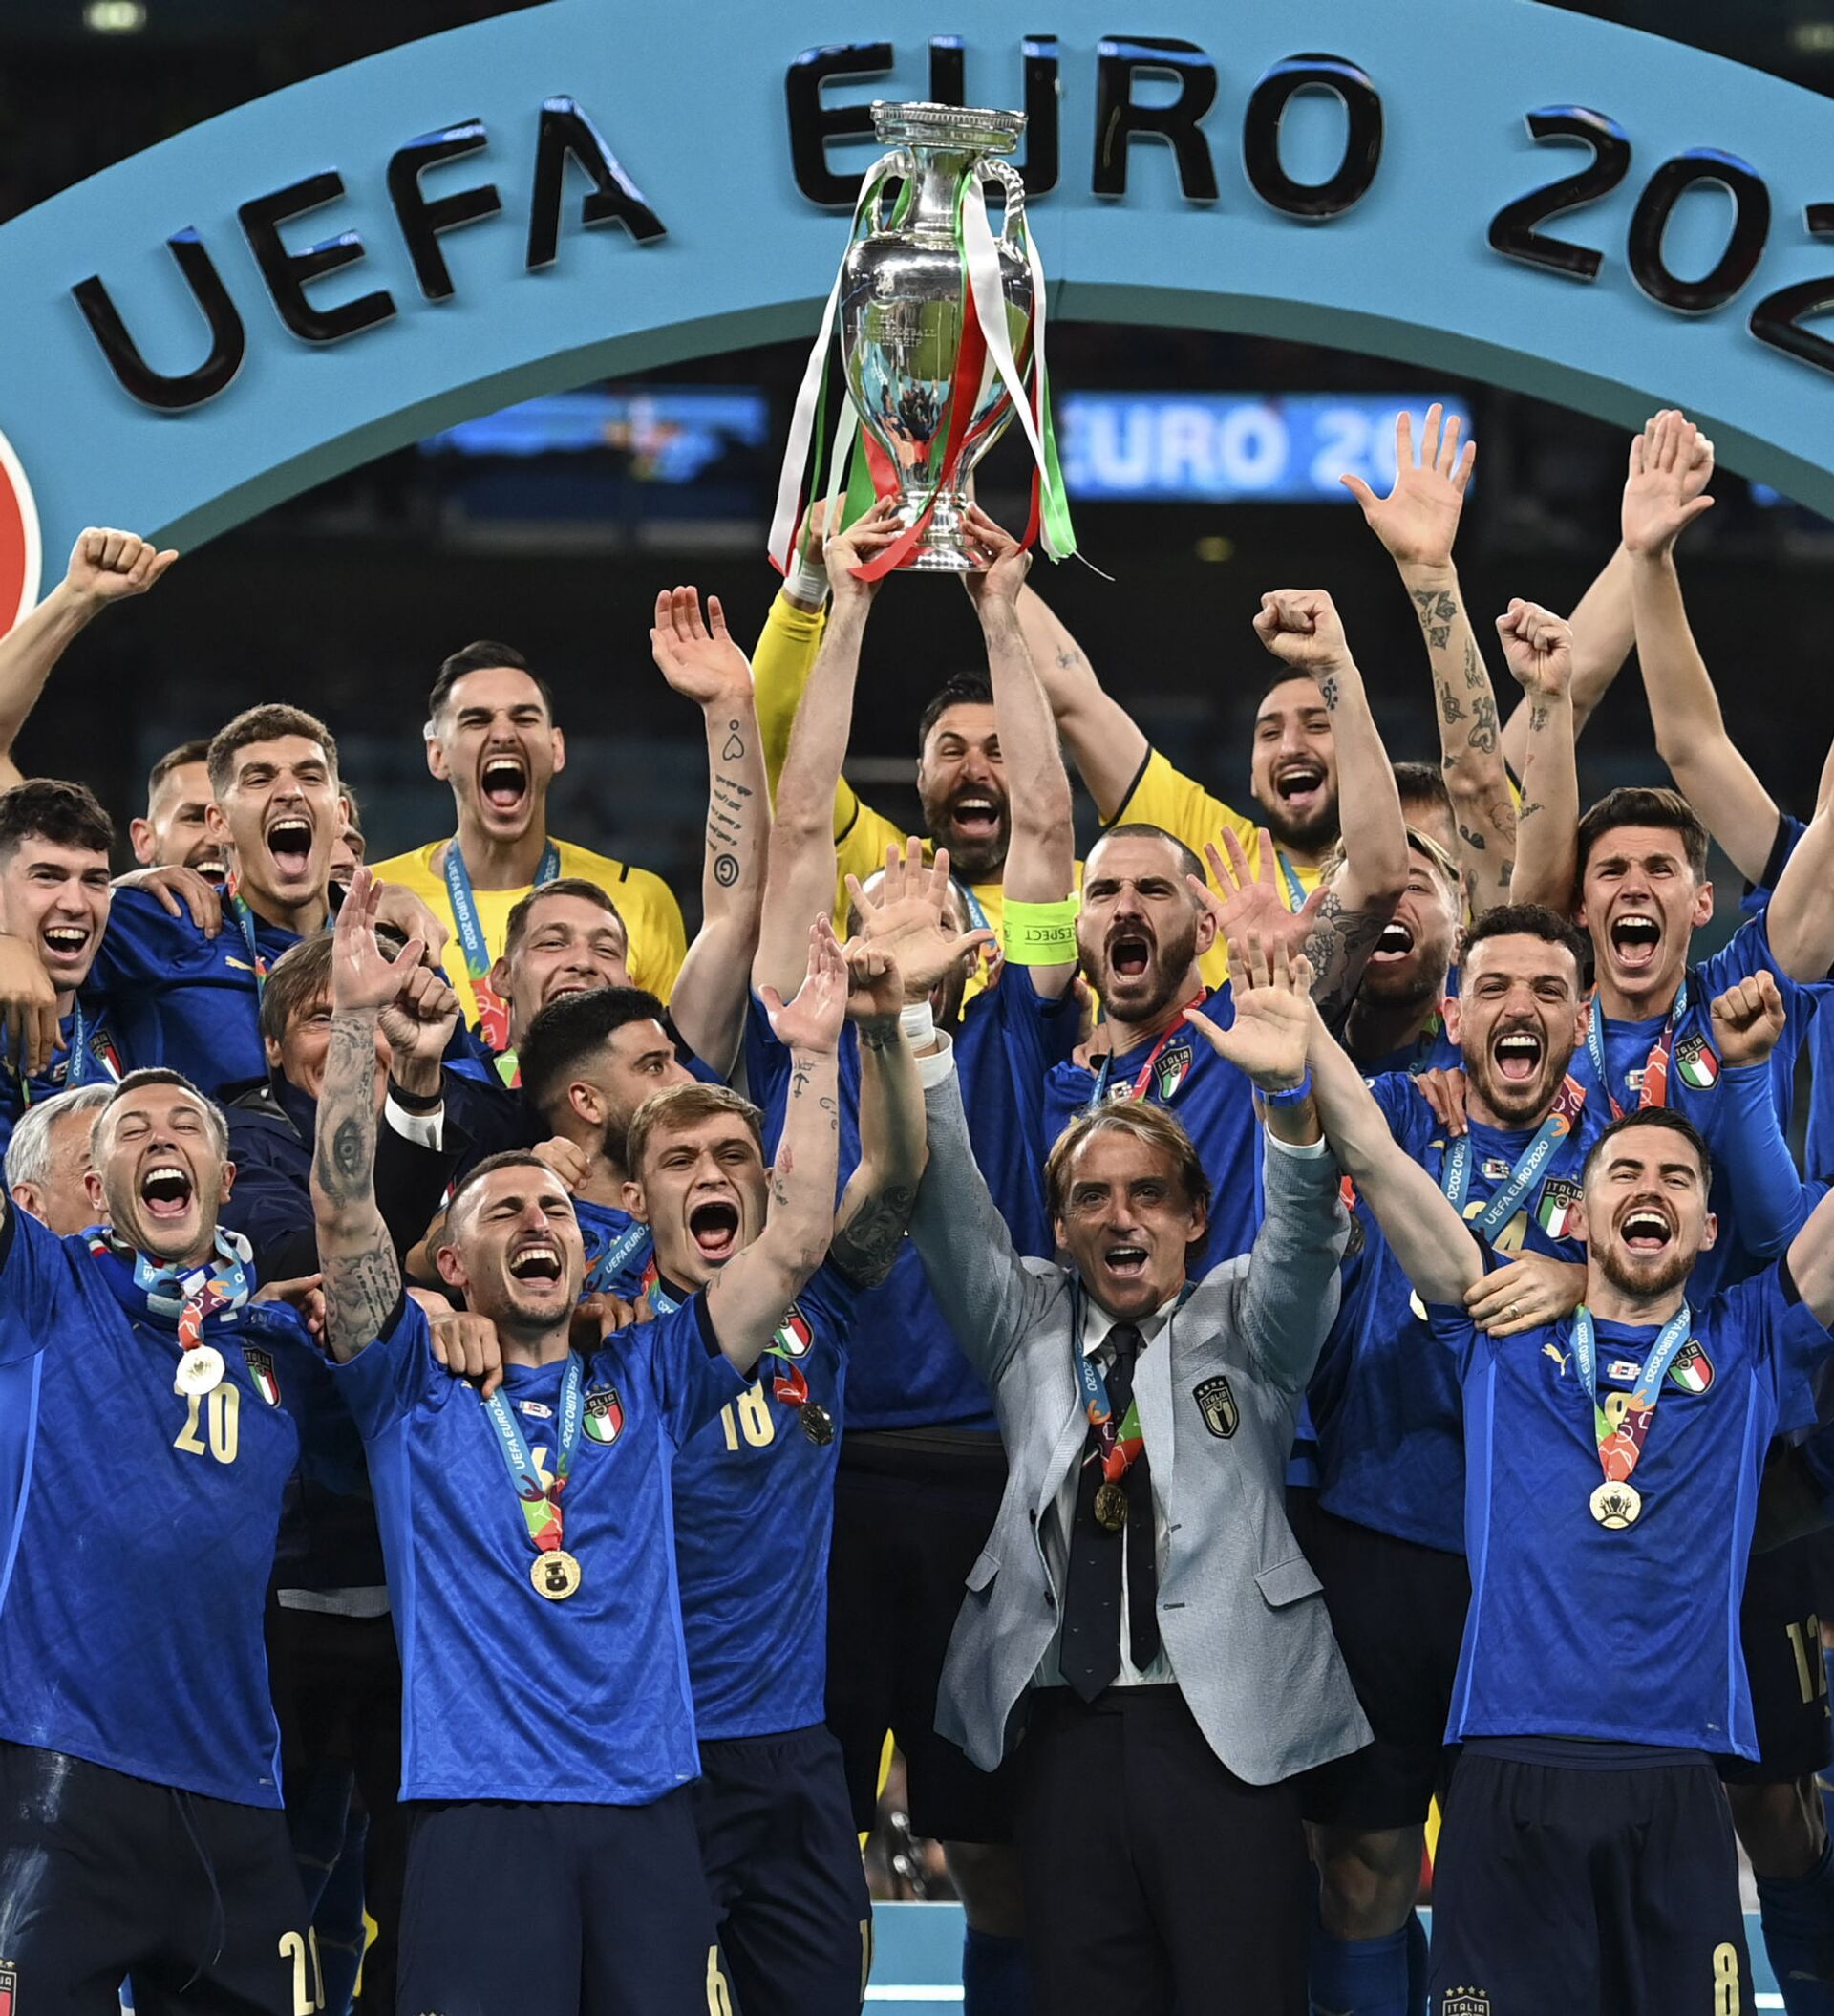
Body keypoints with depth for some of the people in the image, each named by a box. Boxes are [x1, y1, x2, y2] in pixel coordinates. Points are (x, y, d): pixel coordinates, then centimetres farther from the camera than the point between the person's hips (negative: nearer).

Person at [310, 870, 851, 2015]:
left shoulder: (641, 1384, 17)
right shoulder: (414, 1391, 10)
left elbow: (798, 1242, 11)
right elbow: (345, 1210, -4)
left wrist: (814, 1053, 3)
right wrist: (356, 1017, -13)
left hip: (648, 1801, 3)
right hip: (481, 1803, -3)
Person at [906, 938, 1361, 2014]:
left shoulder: (1247, 1323, 11)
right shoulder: (1027, 1326, 16)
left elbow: (1305, 1236, -8)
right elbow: (946, 1208, 5)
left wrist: (1290, 1091, -29)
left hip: (1226, 1727, -2)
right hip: (1068, 1727, 2)